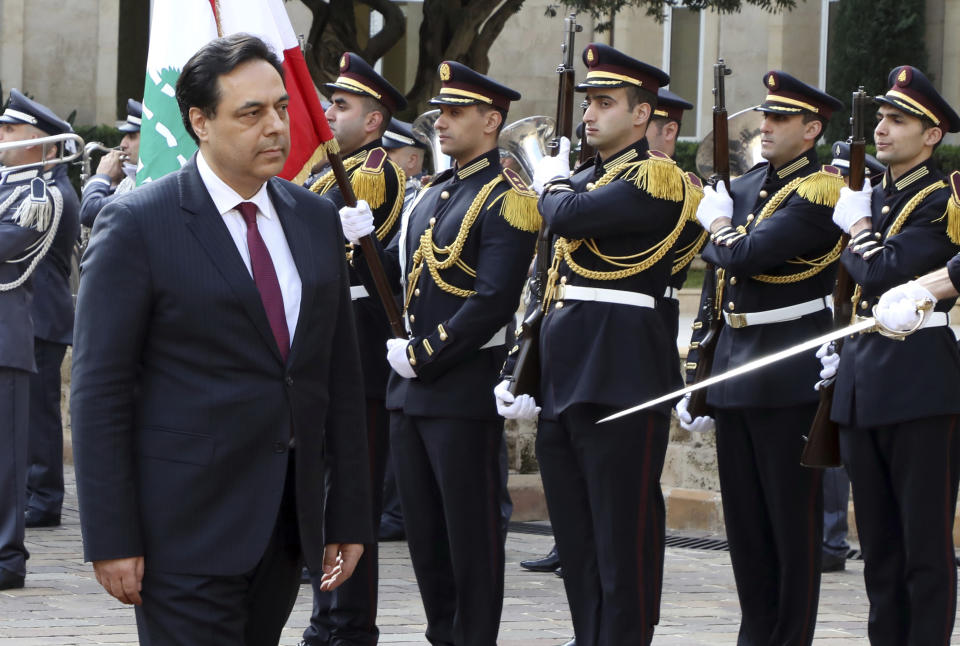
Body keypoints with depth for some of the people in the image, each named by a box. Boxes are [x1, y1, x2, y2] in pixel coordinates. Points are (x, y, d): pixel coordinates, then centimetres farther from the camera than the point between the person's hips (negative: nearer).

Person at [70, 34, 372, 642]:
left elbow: (342, 376, 13)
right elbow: (100, 391, -9)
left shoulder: (316, 219, 11)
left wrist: (349, 517, 9)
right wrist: (111, 540, -13)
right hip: (187, 524, -5)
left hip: (287, 523, 5)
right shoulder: (137, 223, -7)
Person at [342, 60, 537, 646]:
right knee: (425, 530, 13)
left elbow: (493, 301, -20)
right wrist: (361, 241, -4)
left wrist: (423, 357, -16)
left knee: (470, 532, -1)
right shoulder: (434, 193, 15)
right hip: (412, 389, 8)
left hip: (465, 389, -8)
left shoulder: (507, 199, -12)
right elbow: (400, 271, 16)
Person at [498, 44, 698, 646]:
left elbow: (568, 216, -22)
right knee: (575, 537, 11)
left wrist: (552, 182, 1)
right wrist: (517, 371, 12)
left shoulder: (656, 179, -8)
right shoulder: (584, 180, 19)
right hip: (562, 375, 9)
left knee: (624, 539, -5)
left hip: (620, 372, -9)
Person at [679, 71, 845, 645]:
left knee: (793, 522, -1)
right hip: (734, 375, 8)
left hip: (790, 376, -8)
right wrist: (696, 378, 15)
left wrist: (716, 223, -1)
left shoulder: (819, 191, -12)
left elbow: (744, 256, -24)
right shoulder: (745, 187, 14)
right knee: (745, 522, 11)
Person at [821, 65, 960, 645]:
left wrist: (857, 229, -3)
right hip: (862, 381, 8)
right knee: (878, 540, 11)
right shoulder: (871, 198, 16)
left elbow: (883, 272, -20)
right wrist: (840, 353, 11)